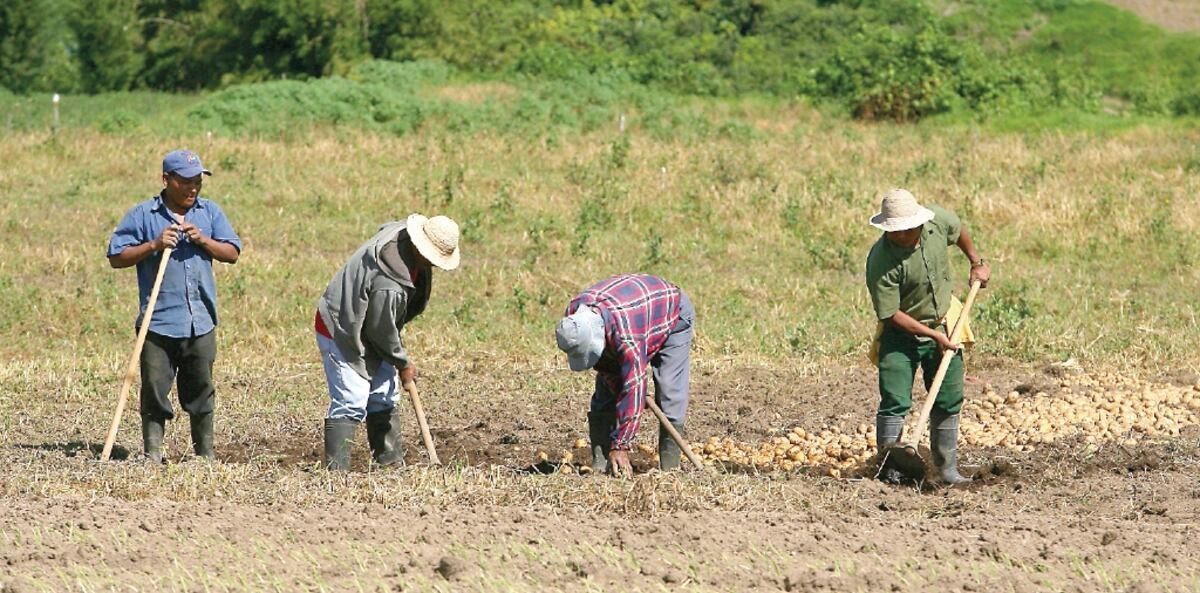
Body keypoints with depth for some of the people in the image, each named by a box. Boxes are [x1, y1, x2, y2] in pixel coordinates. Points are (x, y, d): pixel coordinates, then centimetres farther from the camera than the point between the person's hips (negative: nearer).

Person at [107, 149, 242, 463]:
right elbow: (116, 257, -1)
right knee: (155, 390, -3)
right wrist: (153, 245, -13)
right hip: (158, 322, -3)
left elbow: (232, 253, 8)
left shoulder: (210, 212, 11)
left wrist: (204, 241, -9)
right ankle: (152, 455, 4)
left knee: (201, 390, 10)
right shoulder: (142, 215, 1)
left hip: (201, 322, 3)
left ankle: (205, 455, 19)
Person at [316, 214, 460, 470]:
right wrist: (403, 364, -5)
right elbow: (382, 331, -24)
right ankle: (336, 469, -16)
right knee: (350, 404, -15)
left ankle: (391, 462, 20)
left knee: (383, 399, 13)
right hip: (342, 334, -10)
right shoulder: (388, 286, -37)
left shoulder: (400, 231, -12)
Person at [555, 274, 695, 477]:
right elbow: (605, 367, -15)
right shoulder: (573, 320, -27)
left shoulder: (626, 334, -48)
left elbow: (633, 389, -44)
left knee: (670, 395, -18)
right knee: (605, 394, -6)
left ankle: (668, 468, -13)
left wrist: (620, 446, -41)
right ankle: (599, 465, -6)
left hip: (673, 317, -6)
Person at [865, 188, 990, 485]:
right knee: (895, 402, -11)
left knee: (948, 401, 8)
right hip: (901, 334, -5)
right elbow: (891, 314, -23)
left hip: (943, 325, 5)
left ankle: (948, 468, 17)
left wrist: (977, 263, 18)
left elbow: (959, 231, 12)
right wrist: (934, 336, -20)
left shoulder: (938, 220, -15)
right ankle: (890, 469, -4)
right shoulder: (881, 262, -29)